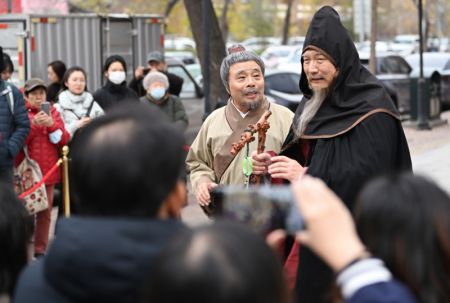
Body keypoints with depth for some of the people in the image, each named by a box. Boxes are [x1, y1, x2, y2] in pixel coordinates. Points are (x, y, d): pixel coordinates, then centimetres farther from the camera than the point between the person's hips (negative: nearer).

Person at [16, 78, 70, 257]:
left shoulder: (52, 112, 10)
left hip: (48, 170, 3)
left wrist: (52, 124, -12)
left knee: (45, 213, 7)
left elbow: (64, 139, 4)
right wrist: (33, 124, -21)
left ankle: (41, 250, 15)